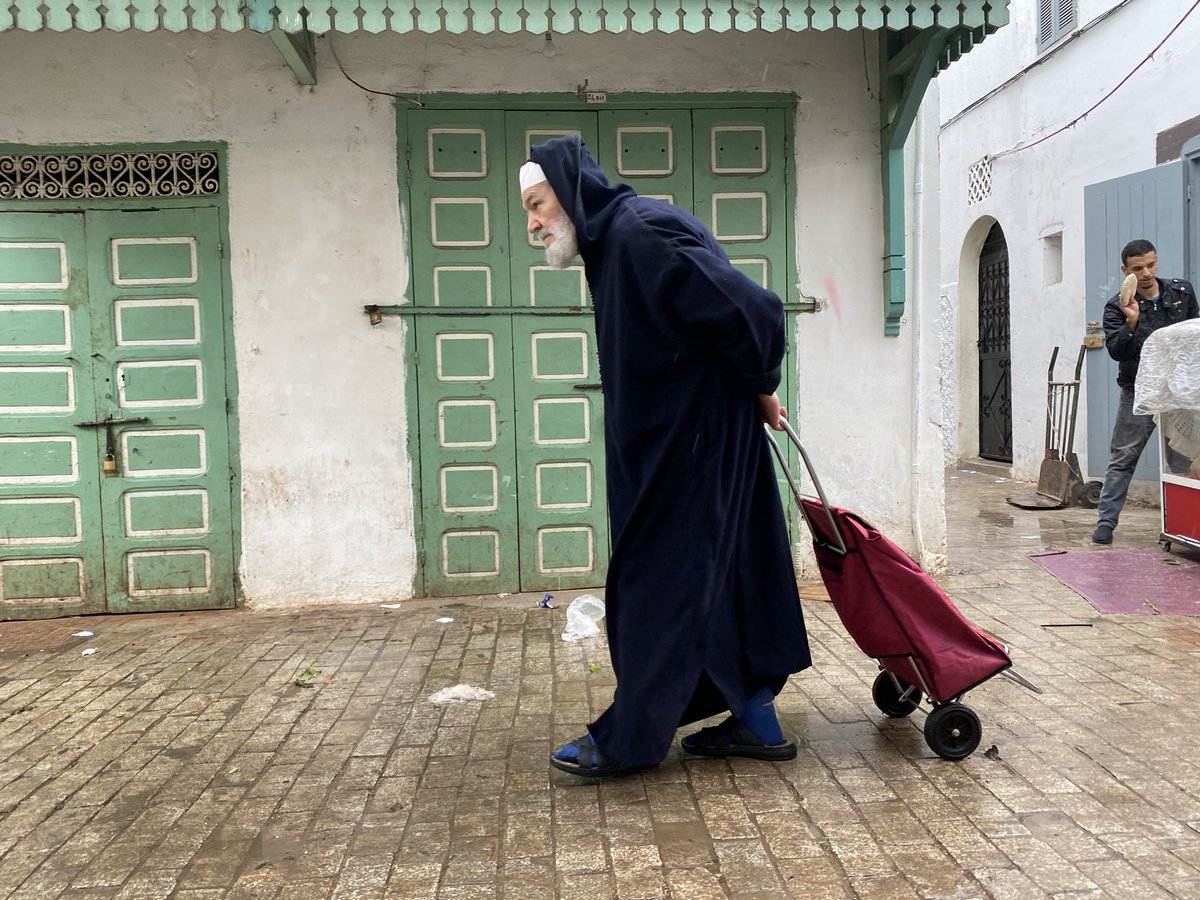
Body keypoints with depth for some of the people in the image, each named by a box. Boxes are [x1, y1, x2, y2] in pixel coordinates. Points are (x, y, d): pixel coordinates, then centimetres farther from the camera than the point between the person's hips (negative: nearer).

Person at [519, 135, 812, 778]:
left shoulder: (641, 232, -19)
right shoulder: (615, 241, 12)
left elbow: (754, 310, -24)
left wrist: (761, 388, -9)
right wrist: (755, 391, 12)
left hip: (692, 445, -10)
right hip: (665, 442, 10)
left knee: (661, 580, -1)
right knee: (721, 573, 13)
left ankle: (631, 739, 12)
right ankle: (757, 724, 23)